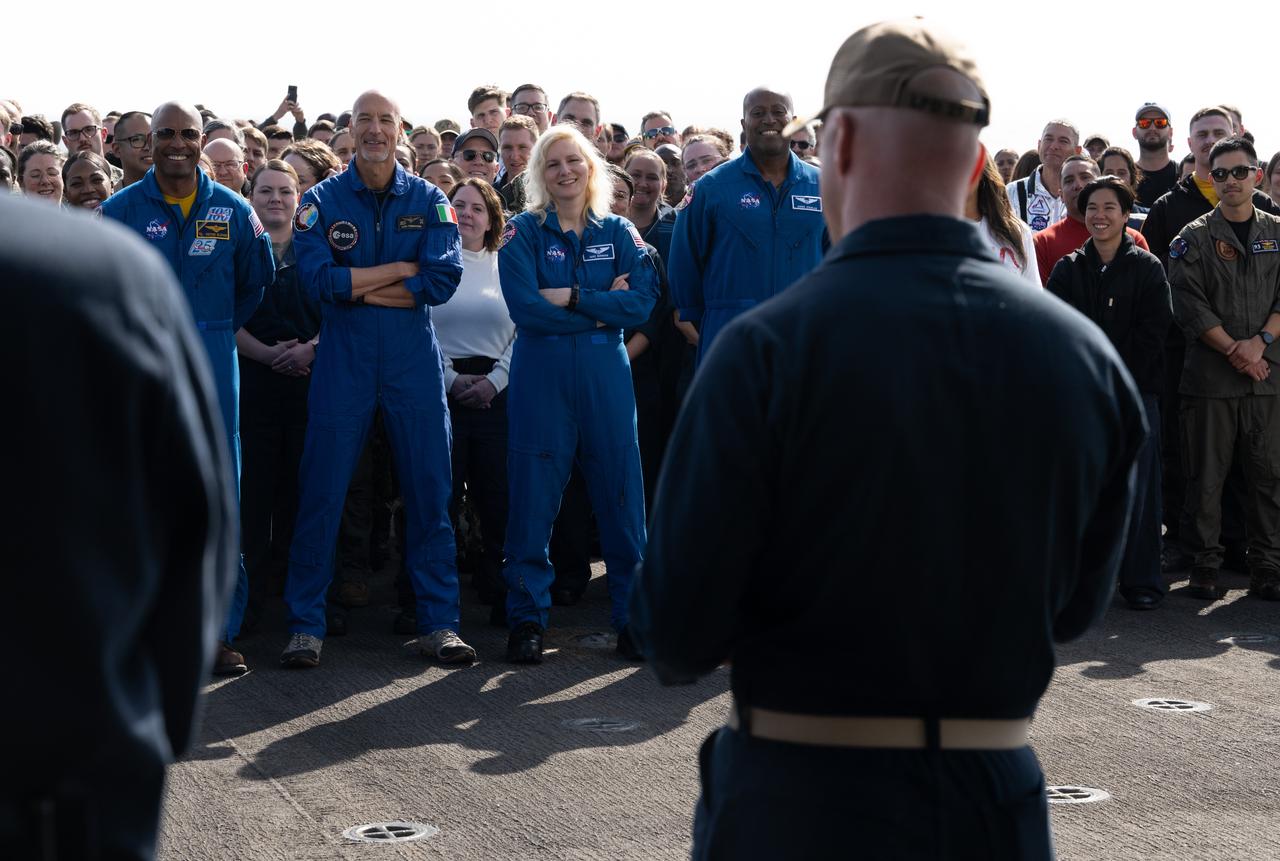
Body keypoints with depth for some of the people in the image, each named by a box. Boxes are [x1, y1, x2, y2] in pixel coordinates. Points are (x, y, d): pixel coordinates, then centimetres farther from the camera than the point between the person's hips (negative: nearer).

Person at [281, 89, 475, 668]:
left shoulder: (429, 201, 5)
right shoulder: (322, 201, 2)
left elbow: (443, 279, -9)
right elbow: (317, 280, -13)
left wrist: (356, 288, -11)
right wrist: (404, 269, -10)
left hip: (414, 361, 1)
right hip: (342, 361, -1)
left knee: (429, 491, 3)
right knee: (321, 492, 0)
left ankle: (438, 622, 12)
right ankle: (305, 625, 8)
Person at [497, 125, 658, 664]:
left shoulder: (619, 233, 10)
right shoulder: (524, 233, 3)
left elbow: (642, 301, -6)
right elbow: (525, 307, -11)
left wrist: (570, 298, -13)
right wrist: (602, 308, -9)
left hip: (605, 375, 2)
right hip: (540, 374, -2)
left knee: (620, 494, 2)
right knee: (533, 498, 0)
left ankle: (633, 616, 11)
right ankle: (527, 619, 9)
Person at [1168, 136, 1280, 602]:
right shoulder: (1194, 239, 2)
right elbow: (1190, 306, -5)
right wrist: (1235, 350, -12)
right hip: (1210, 376, -2)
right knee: (1206, 475, 2)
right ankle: (1204, 565, 10)